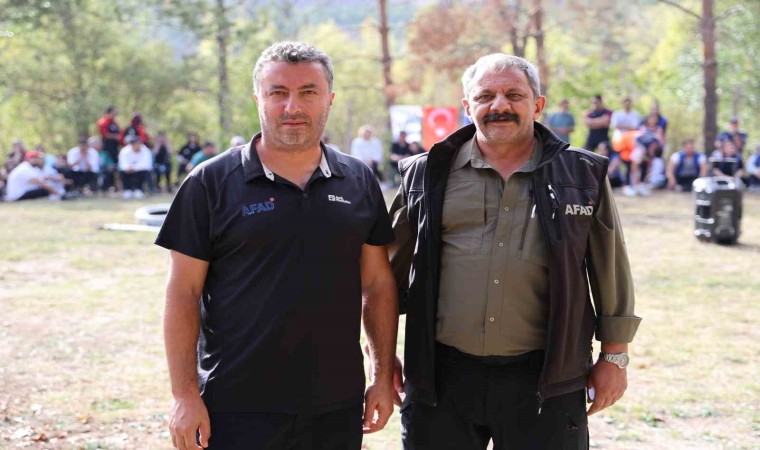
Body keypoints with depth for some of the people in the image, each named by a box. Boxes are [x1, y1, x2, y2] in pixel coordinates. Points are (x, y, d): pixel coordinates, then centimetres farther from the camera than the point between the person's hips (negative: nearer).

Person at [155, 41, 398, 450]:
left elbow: (377, 285, 10)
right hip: (239, 408, -3)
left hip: (336, 404, 3)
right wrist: (185, 395, -8)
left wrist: (383, 376, 7)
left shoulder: (359, 182, 7)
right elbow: (183, 294, -3)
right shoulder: (211, 183, -3)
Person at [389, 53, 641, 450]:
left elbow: (611, 275, 8)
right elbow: (393, 272, 12)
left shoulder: (583, 176, 3)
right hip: (442, 376, 1)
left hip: (543, 378, -1)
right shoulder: (427, 176, 5)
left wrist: (614, 357, 8)